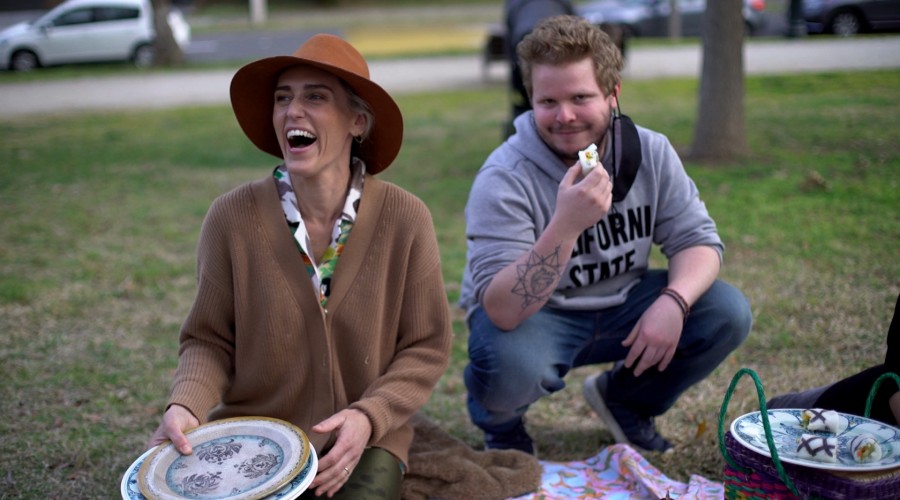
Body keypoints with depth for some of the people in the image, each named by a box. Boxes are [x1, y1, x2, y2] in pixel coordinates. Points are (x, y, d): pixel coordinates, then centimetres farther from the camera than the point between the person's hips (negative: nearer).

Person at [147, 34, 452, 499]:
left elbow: (425, 347, -5)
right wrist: (187, 405, -20)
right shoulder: (232, 216, -11)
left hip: (362, 442, 0)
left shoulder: (405, 219, -12)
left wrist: (368, 417, -18)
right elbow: (209, 338, -1)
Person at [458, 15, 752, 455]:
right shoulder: (505, 178, -25)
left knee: (727, 313, -12)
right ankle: (501, 428, 4)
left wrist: (673, 300, -27)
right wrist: (566, 226, -47)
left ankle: (624, 400, 15)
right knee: (509, 363, -37)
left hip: (621, 305, 5)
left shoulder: (651, 152, -9)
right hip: (528, 318, -5)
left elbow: (697, 239, -5)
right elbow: (502, 310, -33)